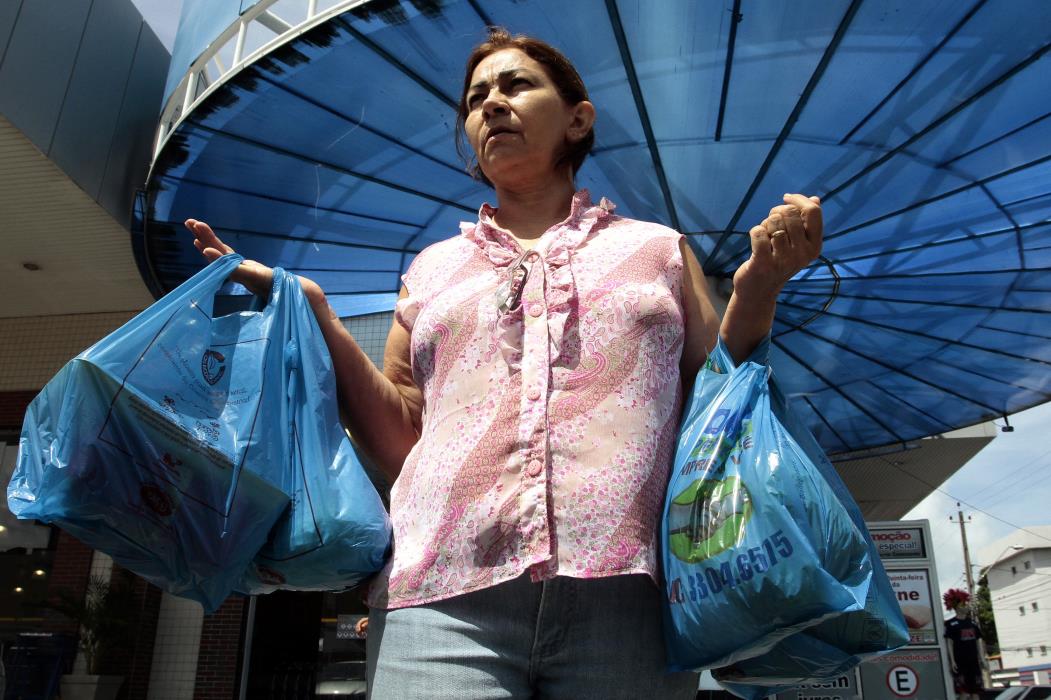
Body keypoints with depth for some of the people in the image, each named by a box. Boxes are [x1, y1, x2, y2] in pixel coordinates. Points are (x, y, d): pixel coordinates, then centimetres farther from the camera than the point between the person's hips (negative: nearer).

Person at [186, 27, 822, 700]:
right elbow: (401, 441, 14)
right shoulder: (434, 267, 20)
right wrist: (312, 314, 7)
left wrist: (756, 291, -1)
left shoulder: (658, 249, 16)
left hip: (626, 595, 0)